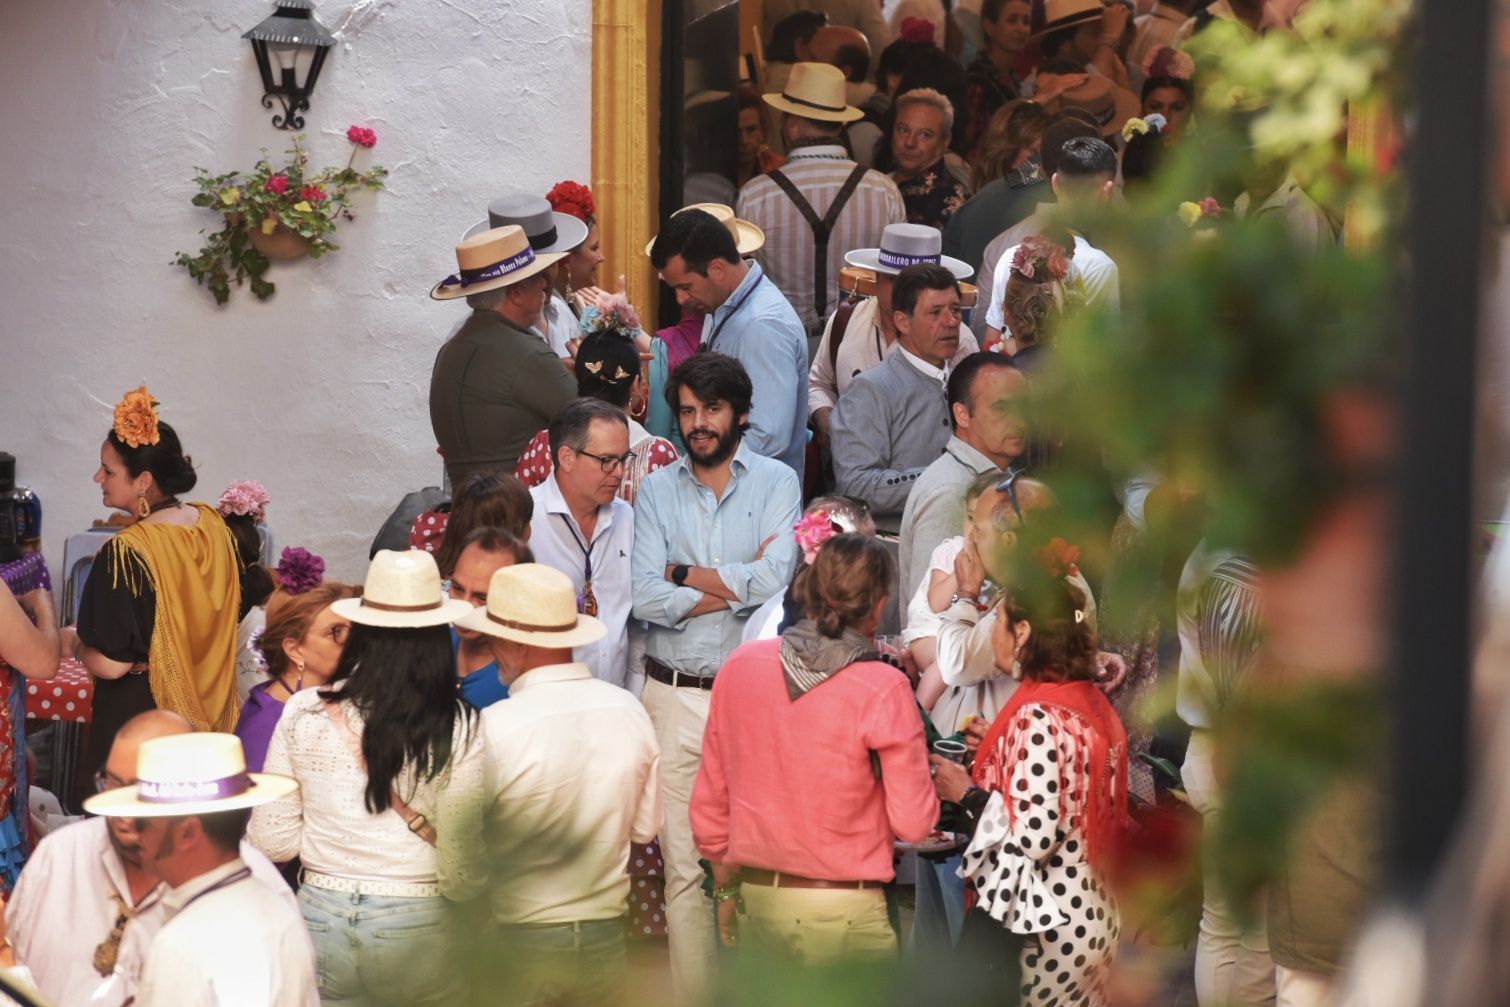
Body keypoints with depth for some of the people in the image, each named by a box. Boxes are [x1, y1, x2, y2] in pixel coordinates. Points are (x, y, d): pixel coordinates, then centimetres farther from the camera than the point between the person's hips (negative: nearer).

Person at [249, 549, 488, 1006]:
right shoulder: (459, 728, -13)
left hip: (320, 917, 2)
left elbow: (271, 841, 0)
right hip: (416, 927, -2)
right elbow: (462, 872, -14)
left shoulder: (303, 712, -5)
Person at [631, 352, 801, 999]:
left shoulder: (775, 482, 3)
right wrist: (737, 584, -7)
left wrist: (684, 574, -5)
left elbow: (775, 577, -13)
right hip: (675, 696, 2)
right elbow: (645, 598, -5)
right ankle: (692, 994, 8)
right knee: (684, 867, 2)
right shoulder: (657, 490, 8)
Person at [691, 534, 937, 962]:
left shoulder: (740, 666, 1)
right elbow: (914, 823, -10)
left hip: (756, 899, 5)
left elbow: (709, 803, 10)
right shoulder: (883, 689, -13)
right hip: (843, 911, -5)